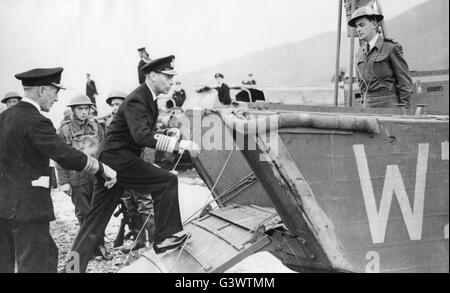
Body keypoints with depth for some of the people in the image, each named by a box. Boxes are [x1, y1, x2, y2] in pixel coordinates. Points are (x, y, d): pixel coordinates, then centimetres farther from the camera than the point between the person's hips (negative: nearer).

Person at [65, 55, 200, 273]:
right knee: (167, 181, -11)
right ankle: (164, 237, -4)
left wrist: (166, 134, 4)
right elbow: (142, 137, -32)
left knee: (98, 214, 10)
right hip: (117, 157, -10)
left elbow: (145, 134, 23)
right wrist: (179, 144, -34)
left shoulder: (148, 100, 14)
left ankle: (74, 264, 16)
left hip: (111, 159, 10)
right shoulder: (136, 101, -17)